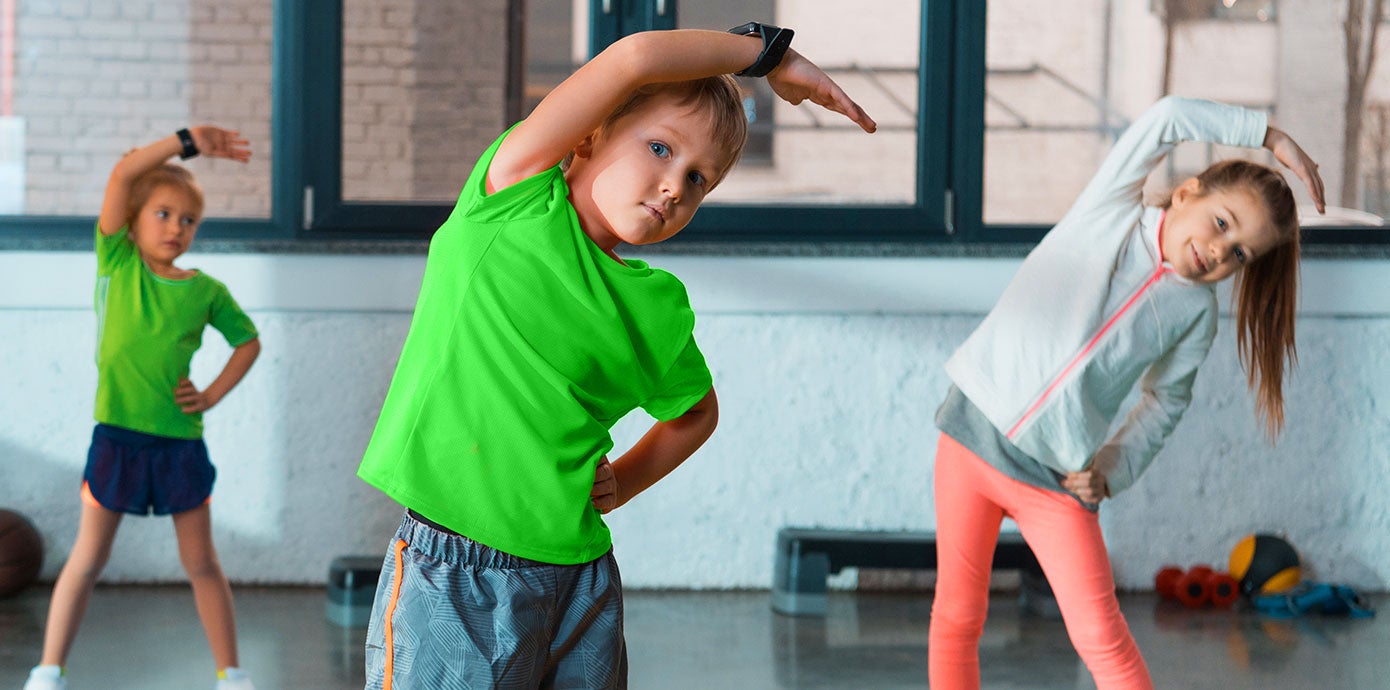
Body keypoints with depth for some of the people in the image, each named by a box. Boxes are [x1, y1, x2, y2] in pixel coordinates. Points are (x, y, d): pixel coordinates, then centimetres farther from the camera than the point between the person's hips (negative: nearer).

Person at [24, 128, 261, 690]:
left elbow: (248, 341, 17)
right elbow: (122, 173, -13)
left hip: (181, 439, 2)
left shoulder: (206, 291, 3)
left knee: (200, 563, 9)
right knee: (88, 559, 3)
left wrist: (213, 395, 4)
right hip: (117, 434, -2)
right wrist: (188, 141, -16)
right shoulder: (118, 261, -1)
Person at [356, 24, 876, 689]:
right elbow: (634, 58, -13)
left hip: (580, 585, 5)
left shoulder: (658, 310, 8)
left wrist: (619, 485, 11)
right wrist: (767, 48, 0)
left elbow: (696, 411, 29)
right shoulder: (514, 195, -3)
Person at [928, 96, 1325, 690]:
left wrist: (1112, 472, 0)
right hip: (973, 432, -1)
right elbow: (1166, 119, -14)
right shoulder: (1108, 212, -4)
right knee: (957, 618, 5)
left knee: (1100, 636, -5)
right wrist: (1269, 136, -7)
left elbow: (1167, 399, 14)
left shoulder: (1197, 311, 2)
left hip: (1055, 481, 1)